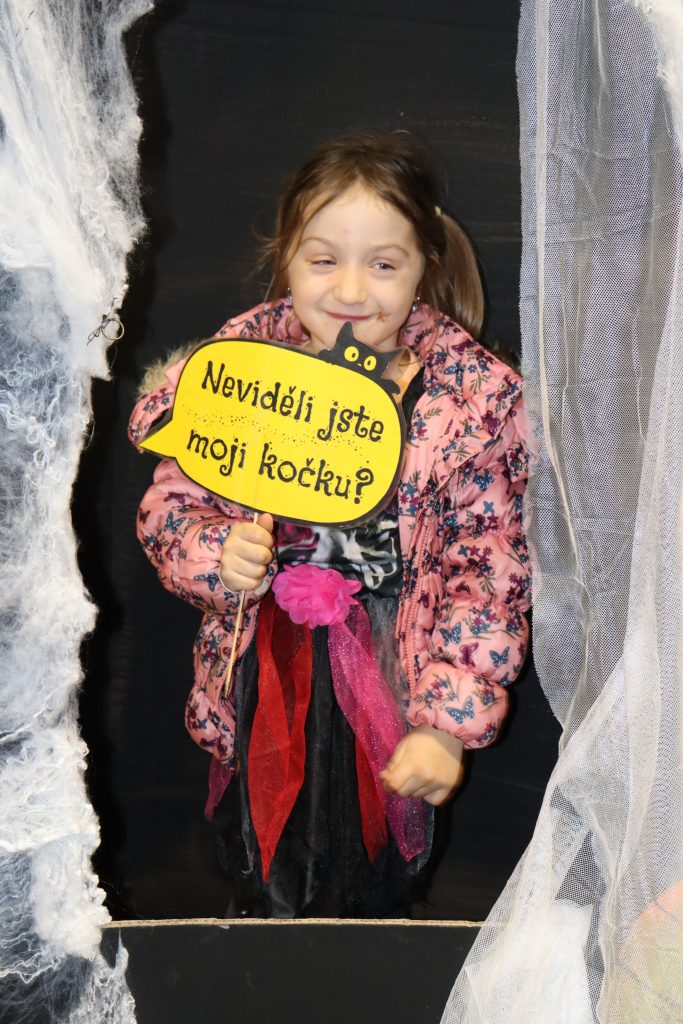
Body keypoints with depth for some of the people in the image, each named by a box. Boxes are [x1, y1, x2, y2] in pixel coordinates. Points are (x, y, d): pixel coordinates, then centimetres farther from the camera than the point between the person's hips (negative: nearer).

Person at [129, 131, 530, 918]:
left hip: (391, 691, -1)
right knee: (262, 902, 18)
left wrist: (448, 723, -15)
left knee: (372, 900, 18)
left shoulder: (473, 395, -13)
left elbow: (487, 570, -11)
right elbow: (170, 504, 1)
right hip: (262, 686, 1)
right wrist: (217, 557, -22)